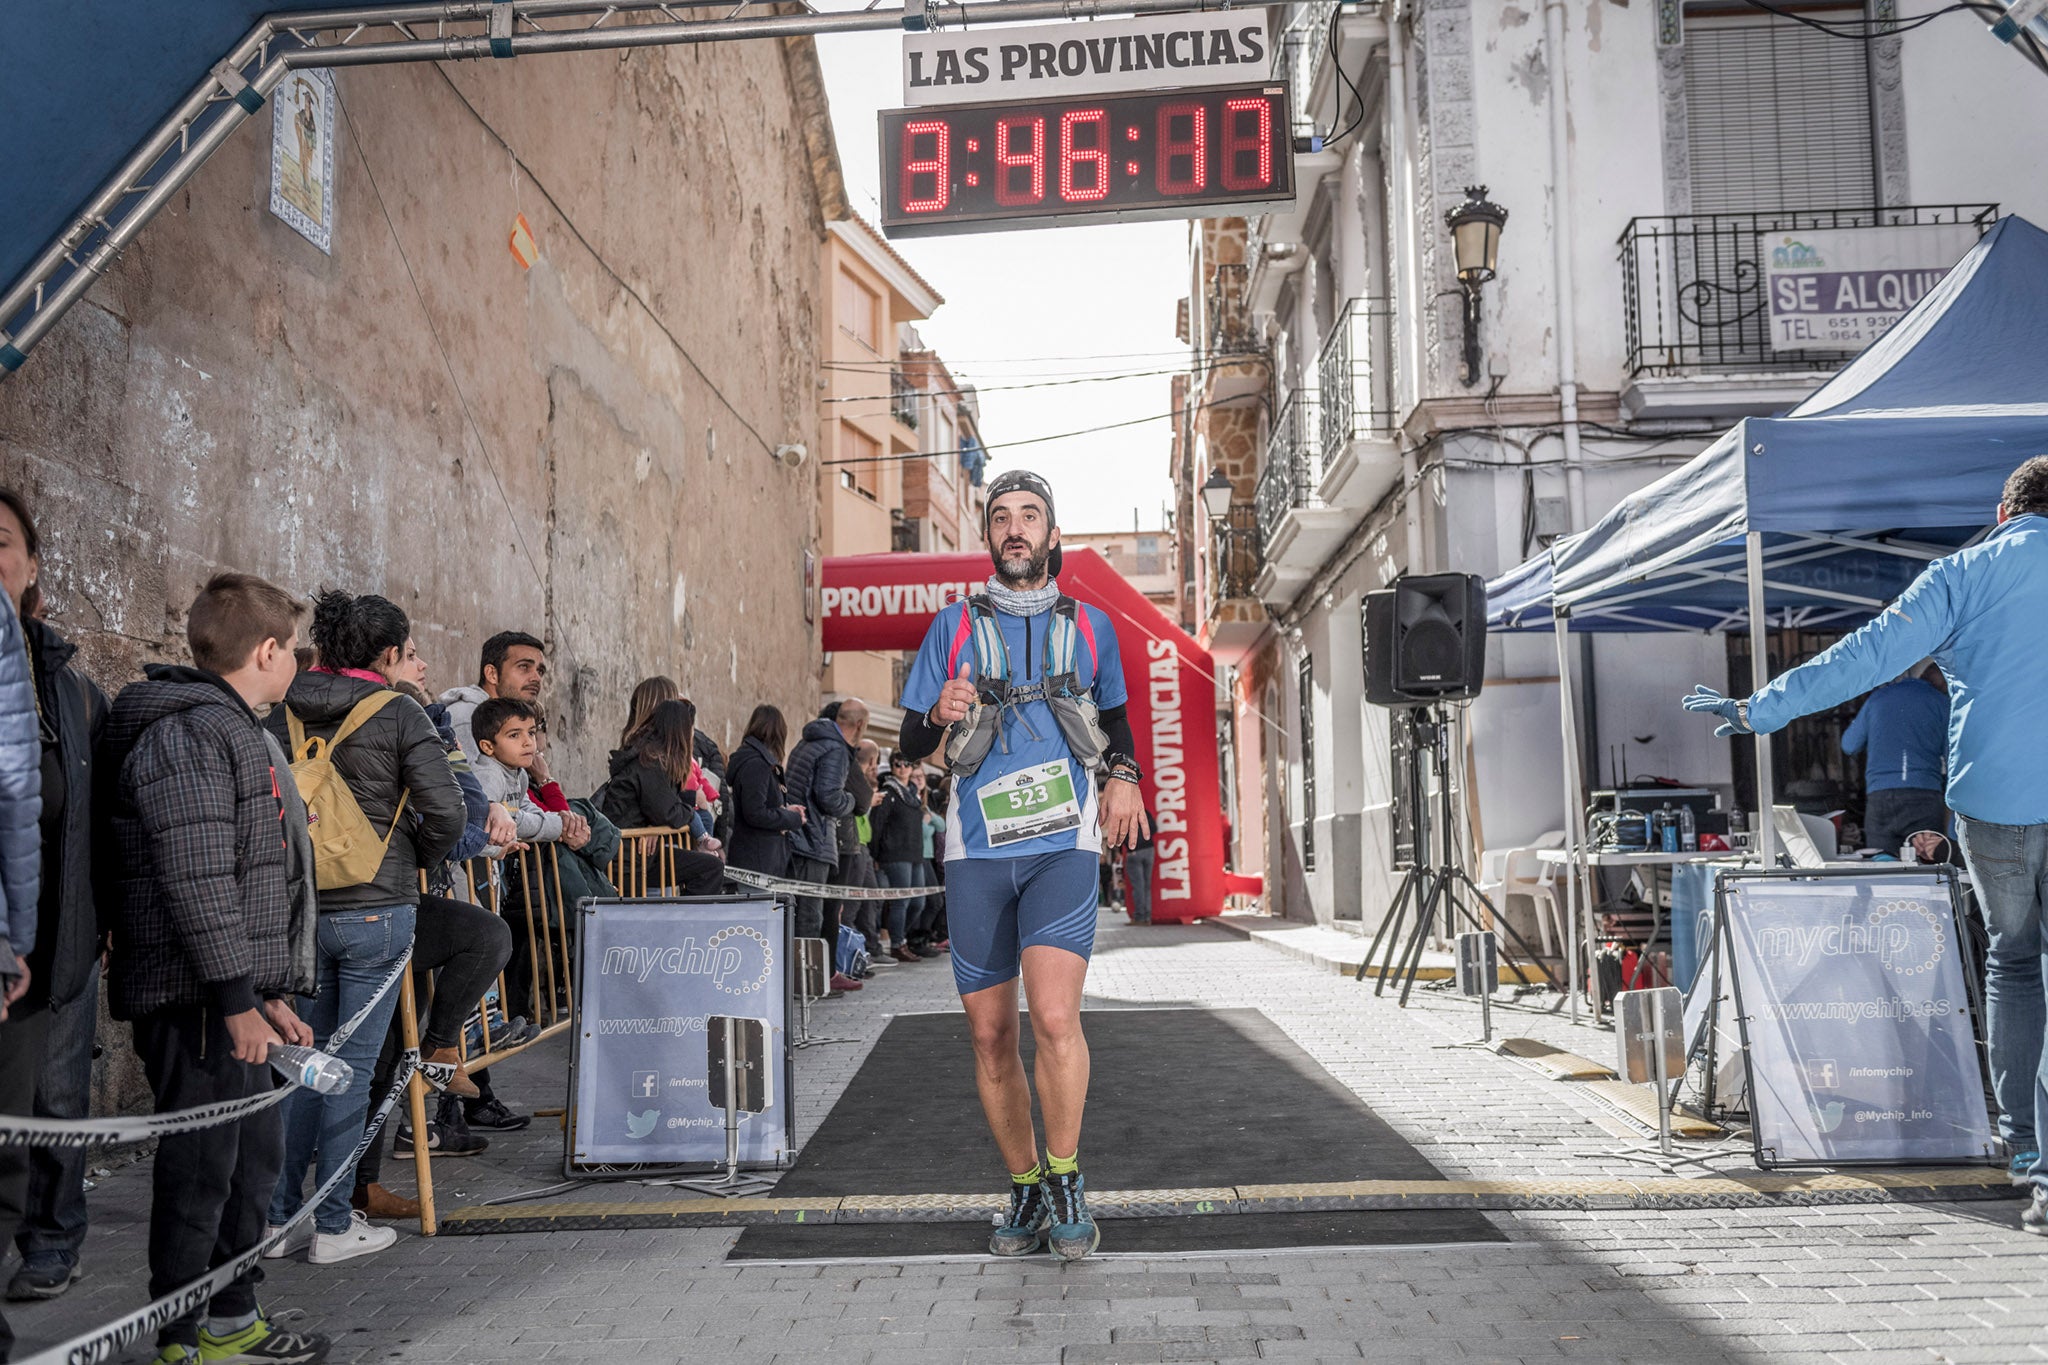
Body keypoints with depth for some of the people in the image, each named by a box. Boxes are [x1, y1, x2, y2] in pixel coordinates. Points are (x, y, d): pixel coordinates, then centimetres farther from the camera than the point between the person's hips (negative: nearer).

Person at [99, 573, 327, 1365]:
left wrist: (271, 991, 21)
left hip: (234, 998, 11)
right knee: (201, 1167, -2)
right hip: (196, 999, -11)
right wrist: (235, 998, -22)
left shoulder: (231, 730, 19)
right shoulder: (189, 732, -14)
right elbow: (195, 879, -22)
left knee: (254, 1158, 17)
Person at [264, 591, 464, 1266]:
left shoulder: (285, 714, 5)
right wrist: (416, 859, 4)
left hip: (298, 907, 5)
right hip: (376, 910, -5)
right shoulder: (398, 714, -9)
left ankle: (279, 1217, 19)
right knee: (352, 1067, 2)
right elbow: (446, 812, -14)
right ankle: (334, 1226, 9)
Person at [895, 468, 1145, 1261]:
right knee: (990, 1035, 6)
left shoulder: (1089, 626, 11)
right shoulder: (954, 626, 9)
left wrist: (1124, 774, 4)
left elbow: (1114, 716, 25)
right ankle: (1025, 1190, 23)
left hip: (1062, 843, -1)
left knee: (1055, 1018, -19)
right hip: (977, 848, 1)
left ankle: (1066, 1182, 1)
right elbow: (910, 743, 9)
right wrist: (939, 716, -14)